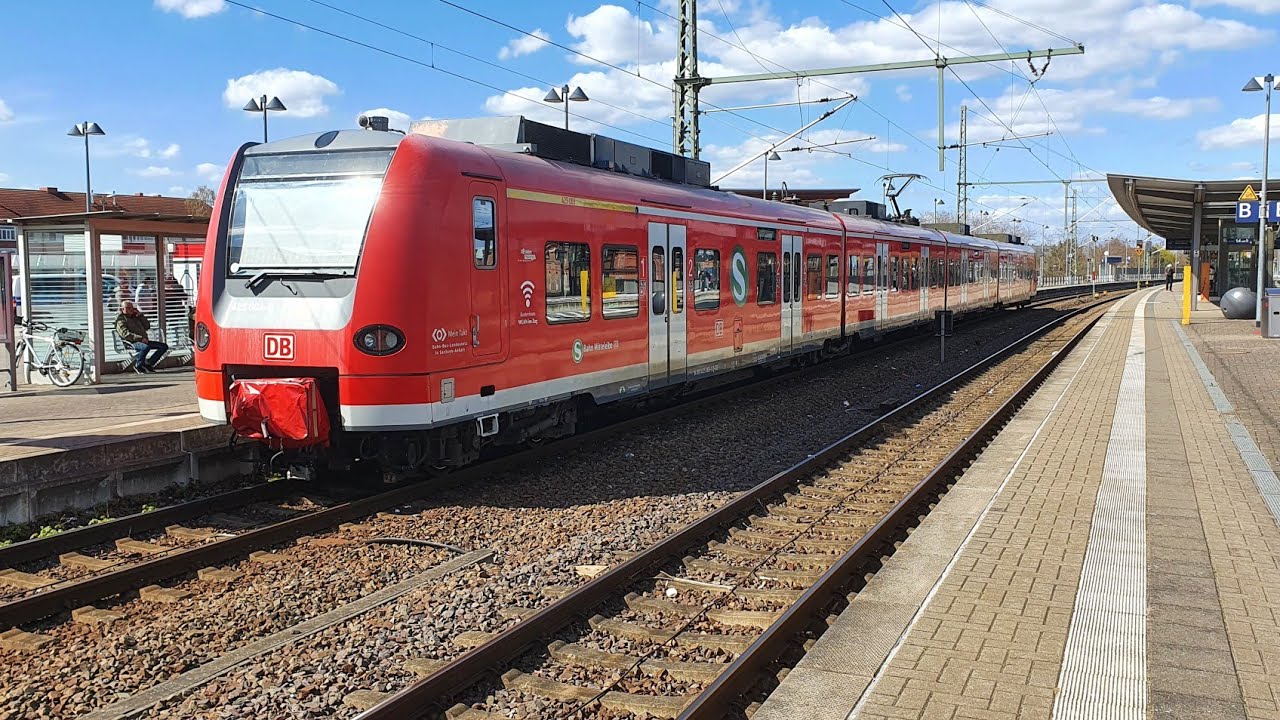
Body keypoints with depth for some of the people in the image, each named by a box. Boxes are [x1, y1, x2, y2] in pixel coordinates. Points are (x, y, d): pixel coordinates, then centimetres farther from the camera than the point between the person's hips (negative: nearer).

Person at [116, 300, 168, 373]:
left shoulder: (135, 317, 25)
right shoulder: (121, 320, 1)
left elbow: (147, 326, 23)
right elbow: (125, 334, -14)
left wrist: (140, 315, 11)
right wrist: (140, 338, -24)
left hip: (144, 341, 8)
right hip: (132, 342, -8)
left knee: (164, 346, -5)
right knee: (146, 347, -40)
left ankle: (148, 365, -5)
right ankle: (137, 366, -18)